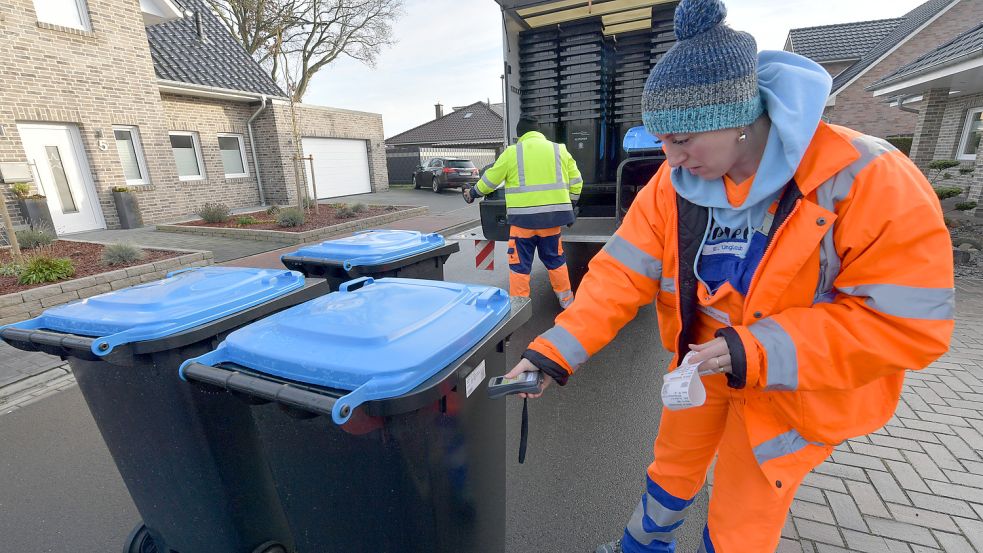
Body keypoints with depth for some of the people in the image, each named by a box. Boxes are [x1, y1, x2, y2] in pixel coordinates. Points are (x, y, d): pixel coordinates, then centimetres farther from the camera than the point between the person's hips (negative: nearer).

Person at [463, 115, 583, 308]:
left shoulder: (512, 152, 1)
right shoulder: (559, 150, 10)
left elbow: (490, 180, 7)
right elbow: (575, 181, 13)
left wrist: (473, 192, 24)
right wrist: (570, 204, 25)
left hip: (523, 216, -3)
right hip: (551, 215, 3)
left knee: (520, 263, 7)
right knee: (555, 259, 18)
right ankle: (566, 299, 28)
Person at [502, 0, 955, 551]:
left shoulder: (868, 180, -25)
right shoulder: (673, 183, -14)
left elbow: (910, 324, -21)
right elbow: (623, 273, -16)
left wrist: (758, 352, -30)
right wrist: (555, 351, -25)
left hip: (791, 387, -3)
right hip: (702, 362, 4)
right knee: (672, 474, 26)